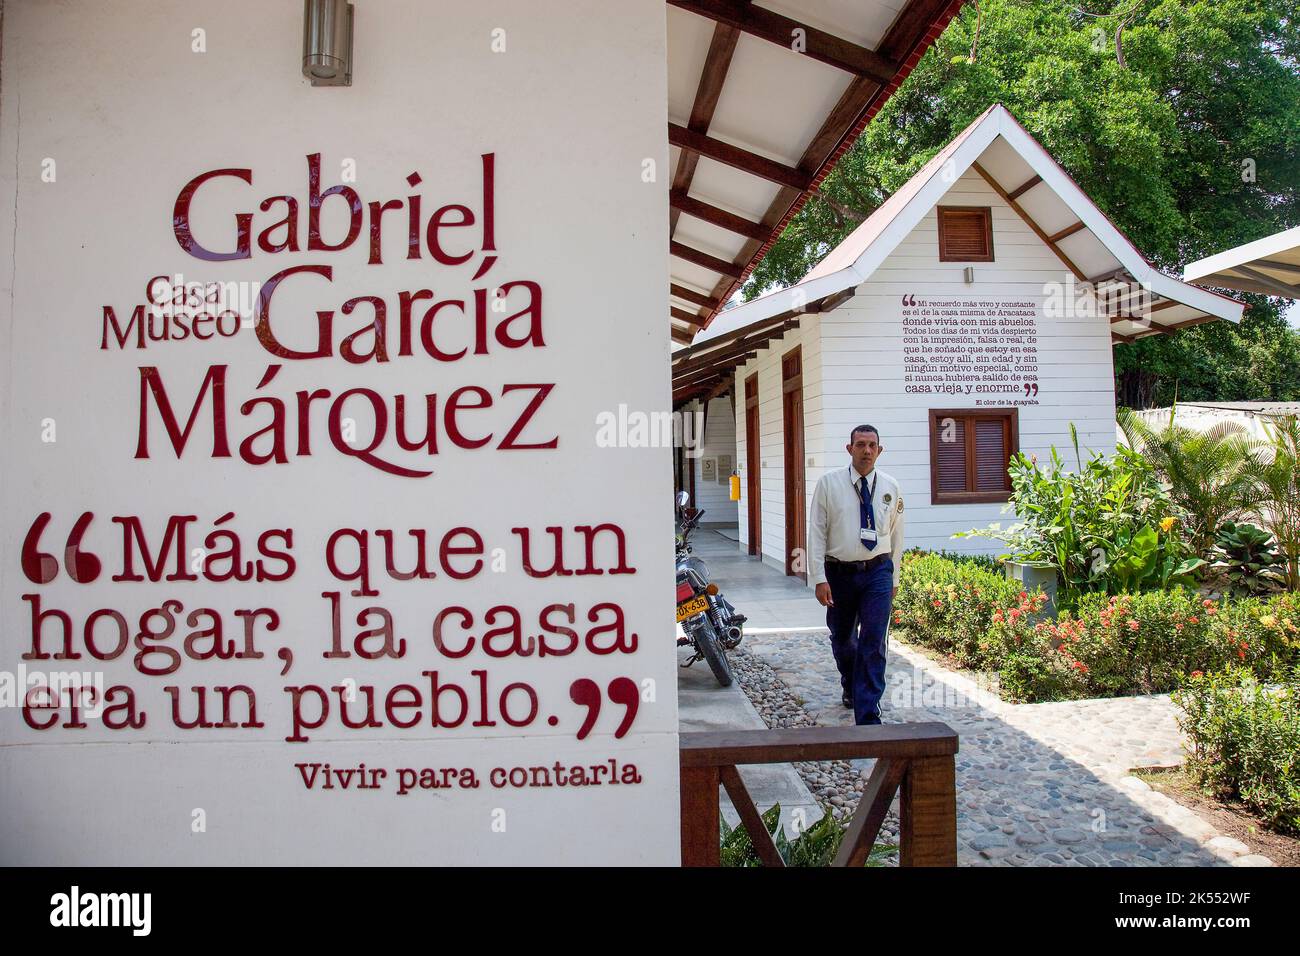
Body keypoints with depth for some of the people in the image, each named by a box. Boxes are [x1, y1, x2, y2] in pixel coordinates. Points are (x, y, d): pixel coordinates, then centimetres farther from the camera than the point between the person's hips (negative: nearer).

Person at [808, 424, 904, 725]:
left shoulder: (891, 487, 3)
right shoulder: (829, 483, -4)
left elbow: (896, 534, 12)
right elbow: (816, 532, -5)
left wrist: (894, 577, 15)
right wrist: (819, 578, -10)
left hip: (877, 572, 0)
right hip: (839, 572, 0)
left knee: (873, 643, -7)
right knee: (842, 639, 17)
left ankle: (867, 716, -2)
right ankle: (850, 687, 46)